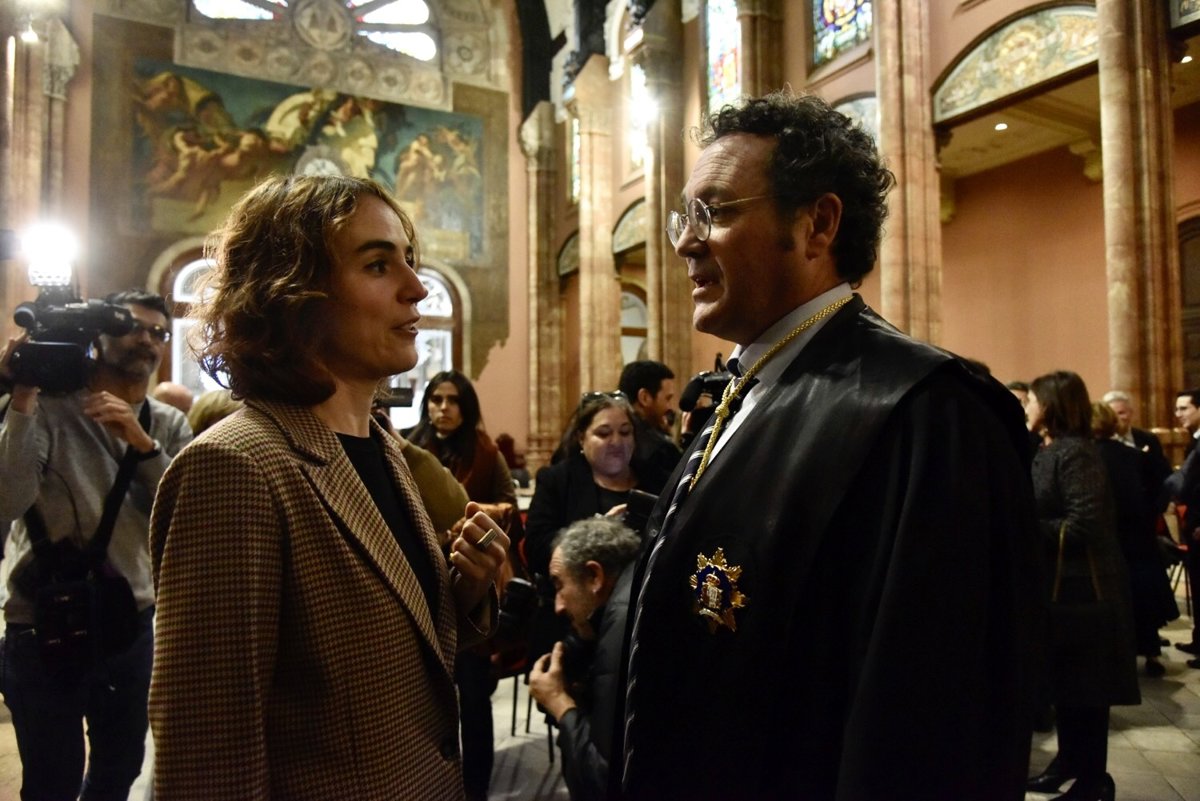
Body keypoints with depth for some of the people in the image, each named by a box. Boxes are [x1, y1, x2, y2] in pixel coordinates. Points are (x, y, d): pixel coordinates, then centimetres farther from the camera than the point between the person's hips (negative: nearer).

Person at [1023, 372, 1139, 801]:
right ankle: (1070, 759, 31)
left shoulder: (1076, 452, -18)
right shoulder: (1049, 451, 10)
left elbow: (1083, 525, -24)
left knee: (1086, 682, 2)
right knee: (1063, 676, 17)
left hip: (1083, 582, -9)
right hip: (1060, 579, 9)